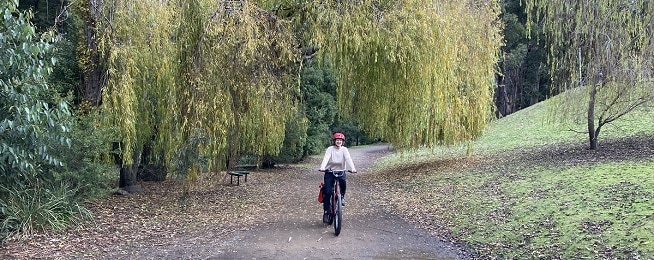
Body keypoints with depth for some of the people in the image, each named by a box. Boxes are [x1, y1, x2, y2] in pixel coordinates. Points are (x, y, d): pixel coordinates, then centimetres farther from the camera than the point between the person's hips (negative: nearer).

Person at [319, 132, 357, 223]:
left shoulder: (344, 150, -2)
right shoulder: (330, 149, -5)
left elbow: (348, 159, -17)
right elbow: (326, 158, -21)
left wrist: (352, 168, -35)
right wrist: (322, 167, -41)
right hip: (330, 171, -1)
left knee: (343, 181, -33)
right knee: (327, 192, -12)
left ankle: (342, 196, -3)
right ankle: (326, 212, 1)